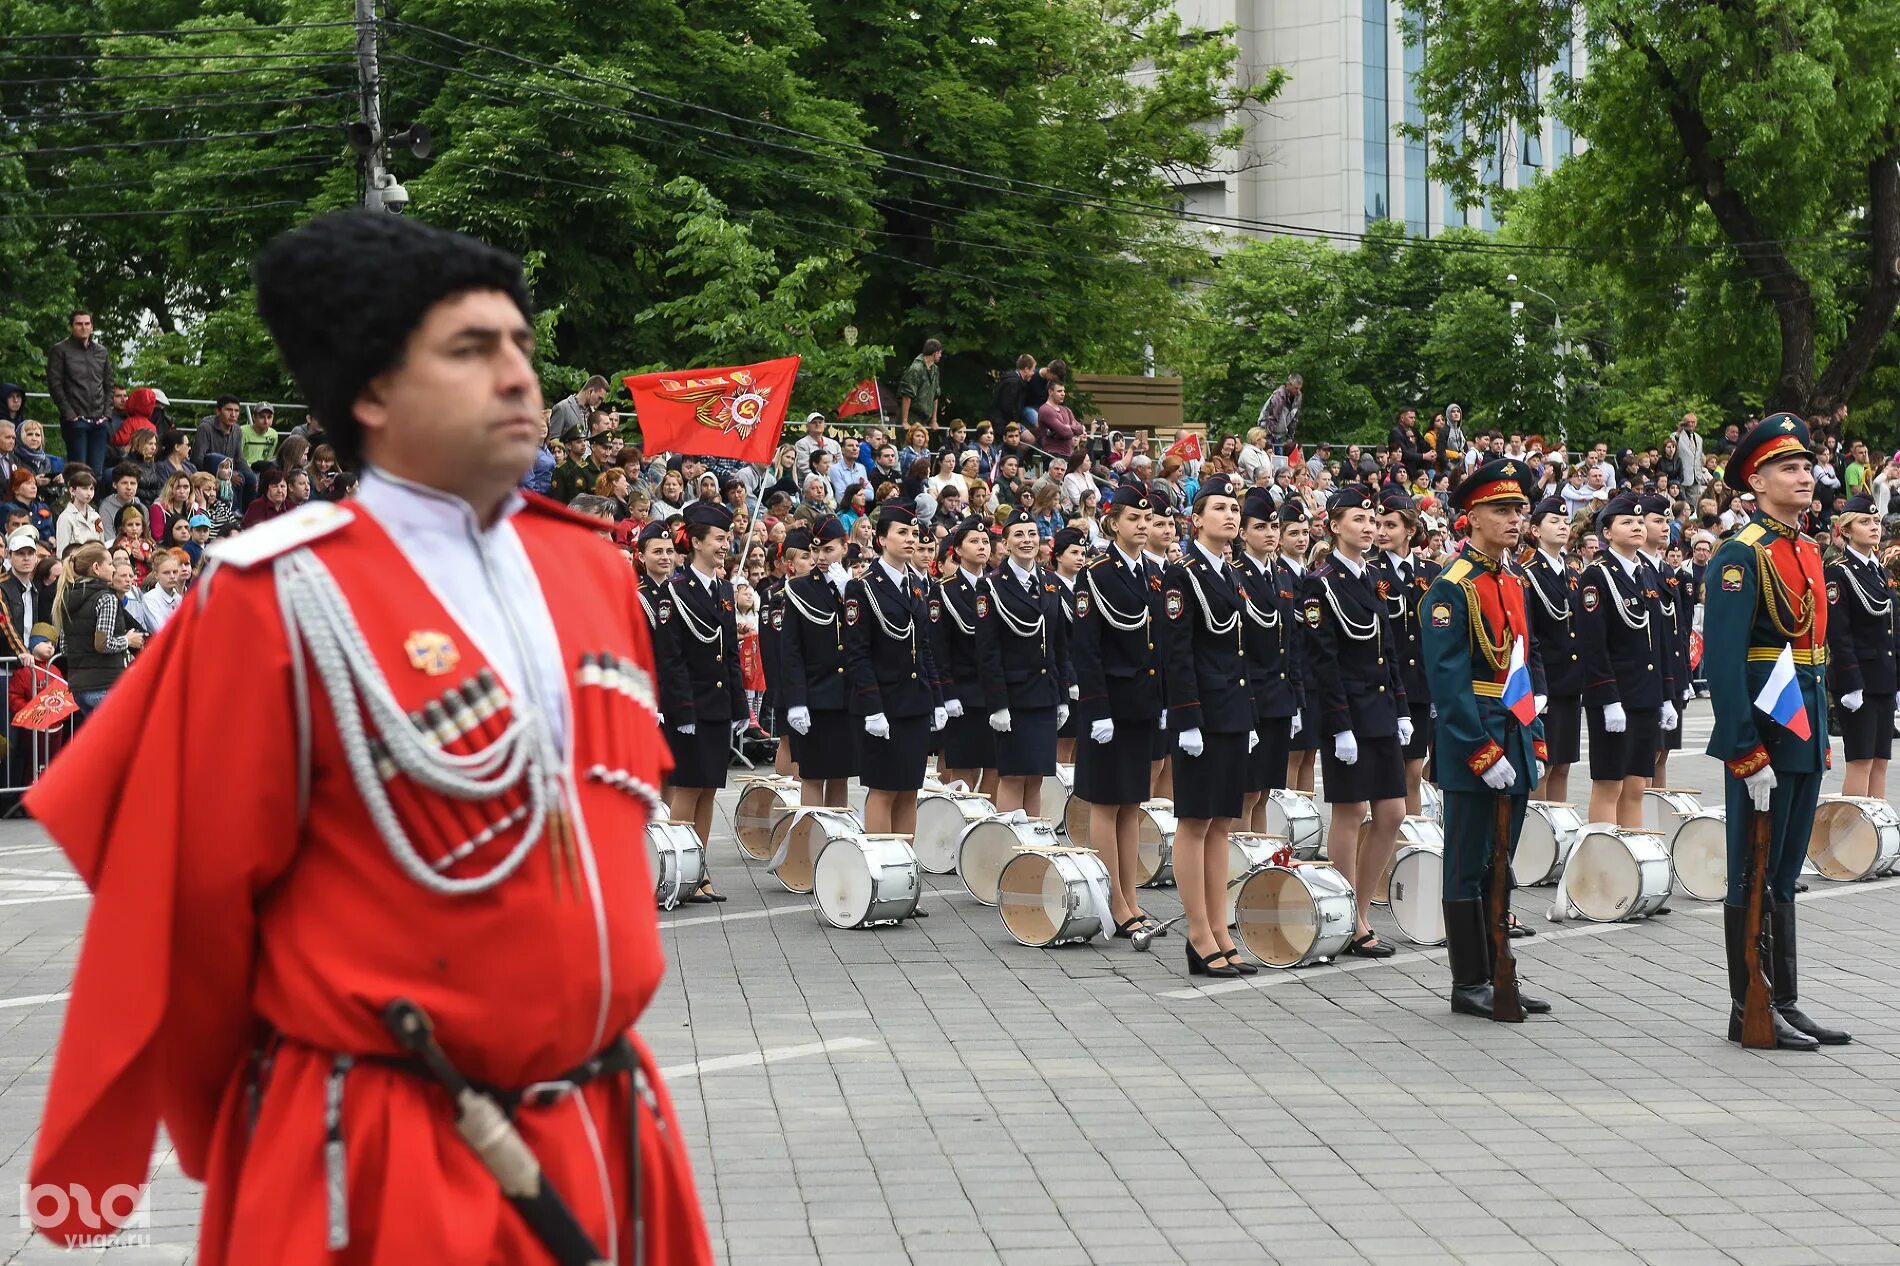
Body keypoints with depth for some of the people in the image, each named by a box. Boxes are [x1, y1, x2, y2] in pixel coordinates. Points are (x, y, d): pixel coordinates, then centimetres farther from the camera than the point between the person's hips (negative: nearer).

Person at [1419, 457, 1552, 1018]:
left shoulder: (1516, 582, 13)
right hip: (1472, 746, -8)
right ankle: (1469, 984, 5)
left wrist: (1535, 741, 12)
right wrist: (1484, 752, -19)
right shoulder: (1452, 588, -12)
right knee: (1468, 867, 0)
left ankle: (1496, 975, 19)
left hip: (1515, 745, 8)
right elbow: (1448, 679, -17)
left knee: (1500, 865, 12)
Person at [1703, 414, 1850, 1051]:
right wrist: (1747, 754, -22)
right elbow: (1723, 660, -19)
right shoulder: (1741, 555, -13)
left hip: (1804, 733, 9)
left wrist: (1820, 736, 17)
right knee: (1754, 875, -1)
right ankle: (1750, 1011, 6)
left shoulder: (1807, 551, 14)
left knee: (1784, 873, 13)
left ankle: (1785, 1003, 19)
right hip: (1762, 734, -9)